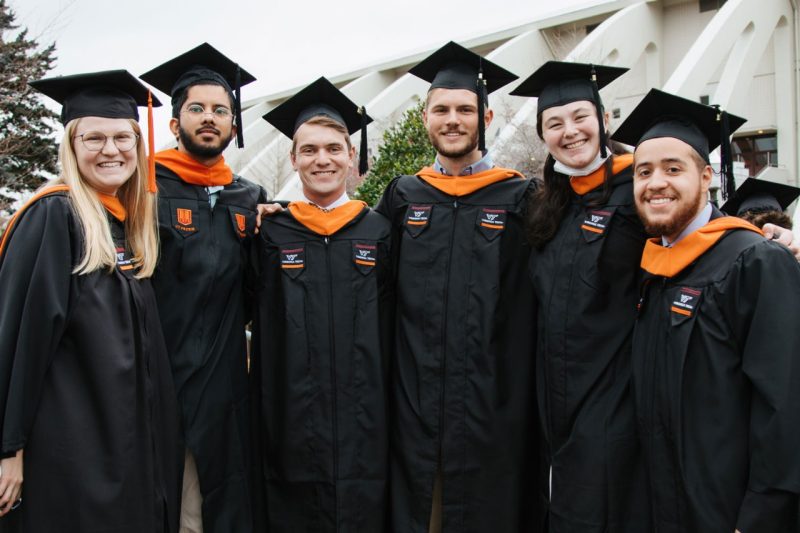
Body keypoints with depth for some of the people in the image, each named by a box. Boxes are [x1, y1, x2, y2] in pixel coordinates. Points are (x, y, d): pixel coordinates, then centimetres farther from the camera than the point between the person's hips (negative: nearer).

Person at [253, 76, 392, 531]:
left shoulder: (378, 232, 3)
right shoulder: (272, 234, 1)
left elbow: (391, 332, 5)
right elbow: (264, 335, 2)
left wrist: (388, 411, 3)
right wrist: (267, 419, -3)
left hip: (364, 426, 1)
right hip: (292, 427, 0)